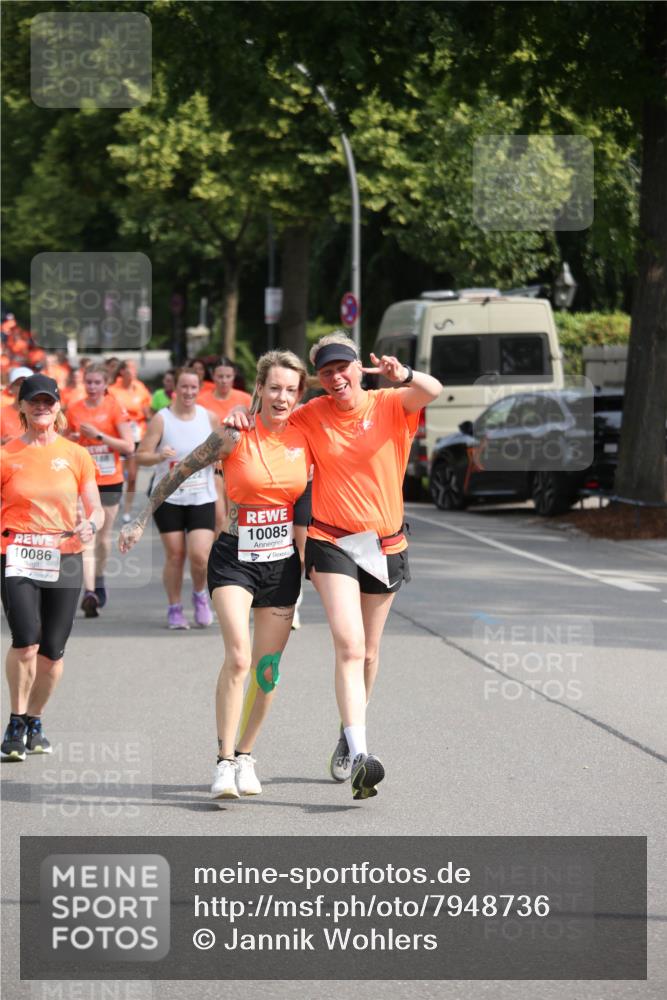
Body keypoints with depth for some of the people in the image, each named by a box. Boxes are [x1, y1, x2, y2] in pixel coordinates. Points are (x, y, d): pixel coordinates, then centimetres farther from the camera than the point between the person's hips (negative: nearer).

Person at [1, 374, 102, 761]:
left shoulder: (76, 456, 6)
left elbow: (96, 509, 9)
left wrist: (90, 525, -12)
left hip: (64, 559, 2)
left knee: (53, 650, 3)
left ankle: (34, 721, 25)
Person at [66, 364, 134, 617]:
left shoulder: (115, 408, -4)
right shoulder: (74, 410, 4)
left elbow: (129, 446, -9)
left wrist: (99, 435, -16)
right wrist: (72, 439, -4)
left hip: (110, 481, 0)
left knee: (103, 537, 11)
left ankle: (99, 579, 37)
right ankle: (89, 592, -23)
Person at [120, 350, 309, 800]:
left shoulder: (305, 437, -1)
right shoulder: (234, 435, -10)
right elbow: (180, 472, 0)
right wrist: (142, 520, 4)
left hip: (283, 561, 4)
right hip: (234, 557, -4)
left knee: (267, 669, 7)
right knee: (238, 657, -20)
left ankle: (245, 754, 26)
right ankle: (225, 763, -15)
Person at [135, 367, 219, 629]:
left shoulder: (209, 418, 3)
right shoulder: (161, 419, -5)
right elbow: (141, 455, -6)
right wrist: (159, 456, -25)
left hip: (202, 499, 1)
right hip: (168, 498, -1)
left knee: (200, 556, -12)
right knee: (175, 555, 1)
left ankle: (200, 595, 18)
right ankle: (174, 609, 19)